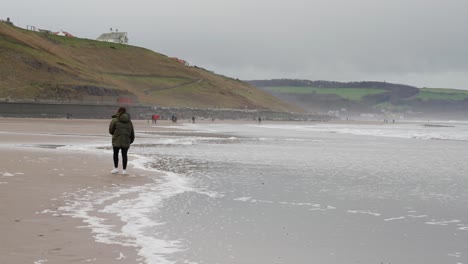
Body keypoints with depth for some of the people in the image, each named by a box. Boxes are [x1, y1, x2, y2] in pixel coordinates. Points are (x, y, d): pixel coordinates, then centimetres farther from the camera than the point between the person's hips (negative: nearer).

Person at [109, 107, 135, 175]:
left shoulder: (115, 120, -6)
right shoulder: (129, 121, 6)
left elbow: (111, 131, -1)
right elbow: (132, 132, 8)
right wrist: (131, 140, 18)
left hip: (117, 140, -3)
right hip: (126, 141, 3)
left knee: (115, 154, 11)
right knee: (124, 155, 8)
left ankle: (116, 168, 9)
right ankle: (124, 170, 10)